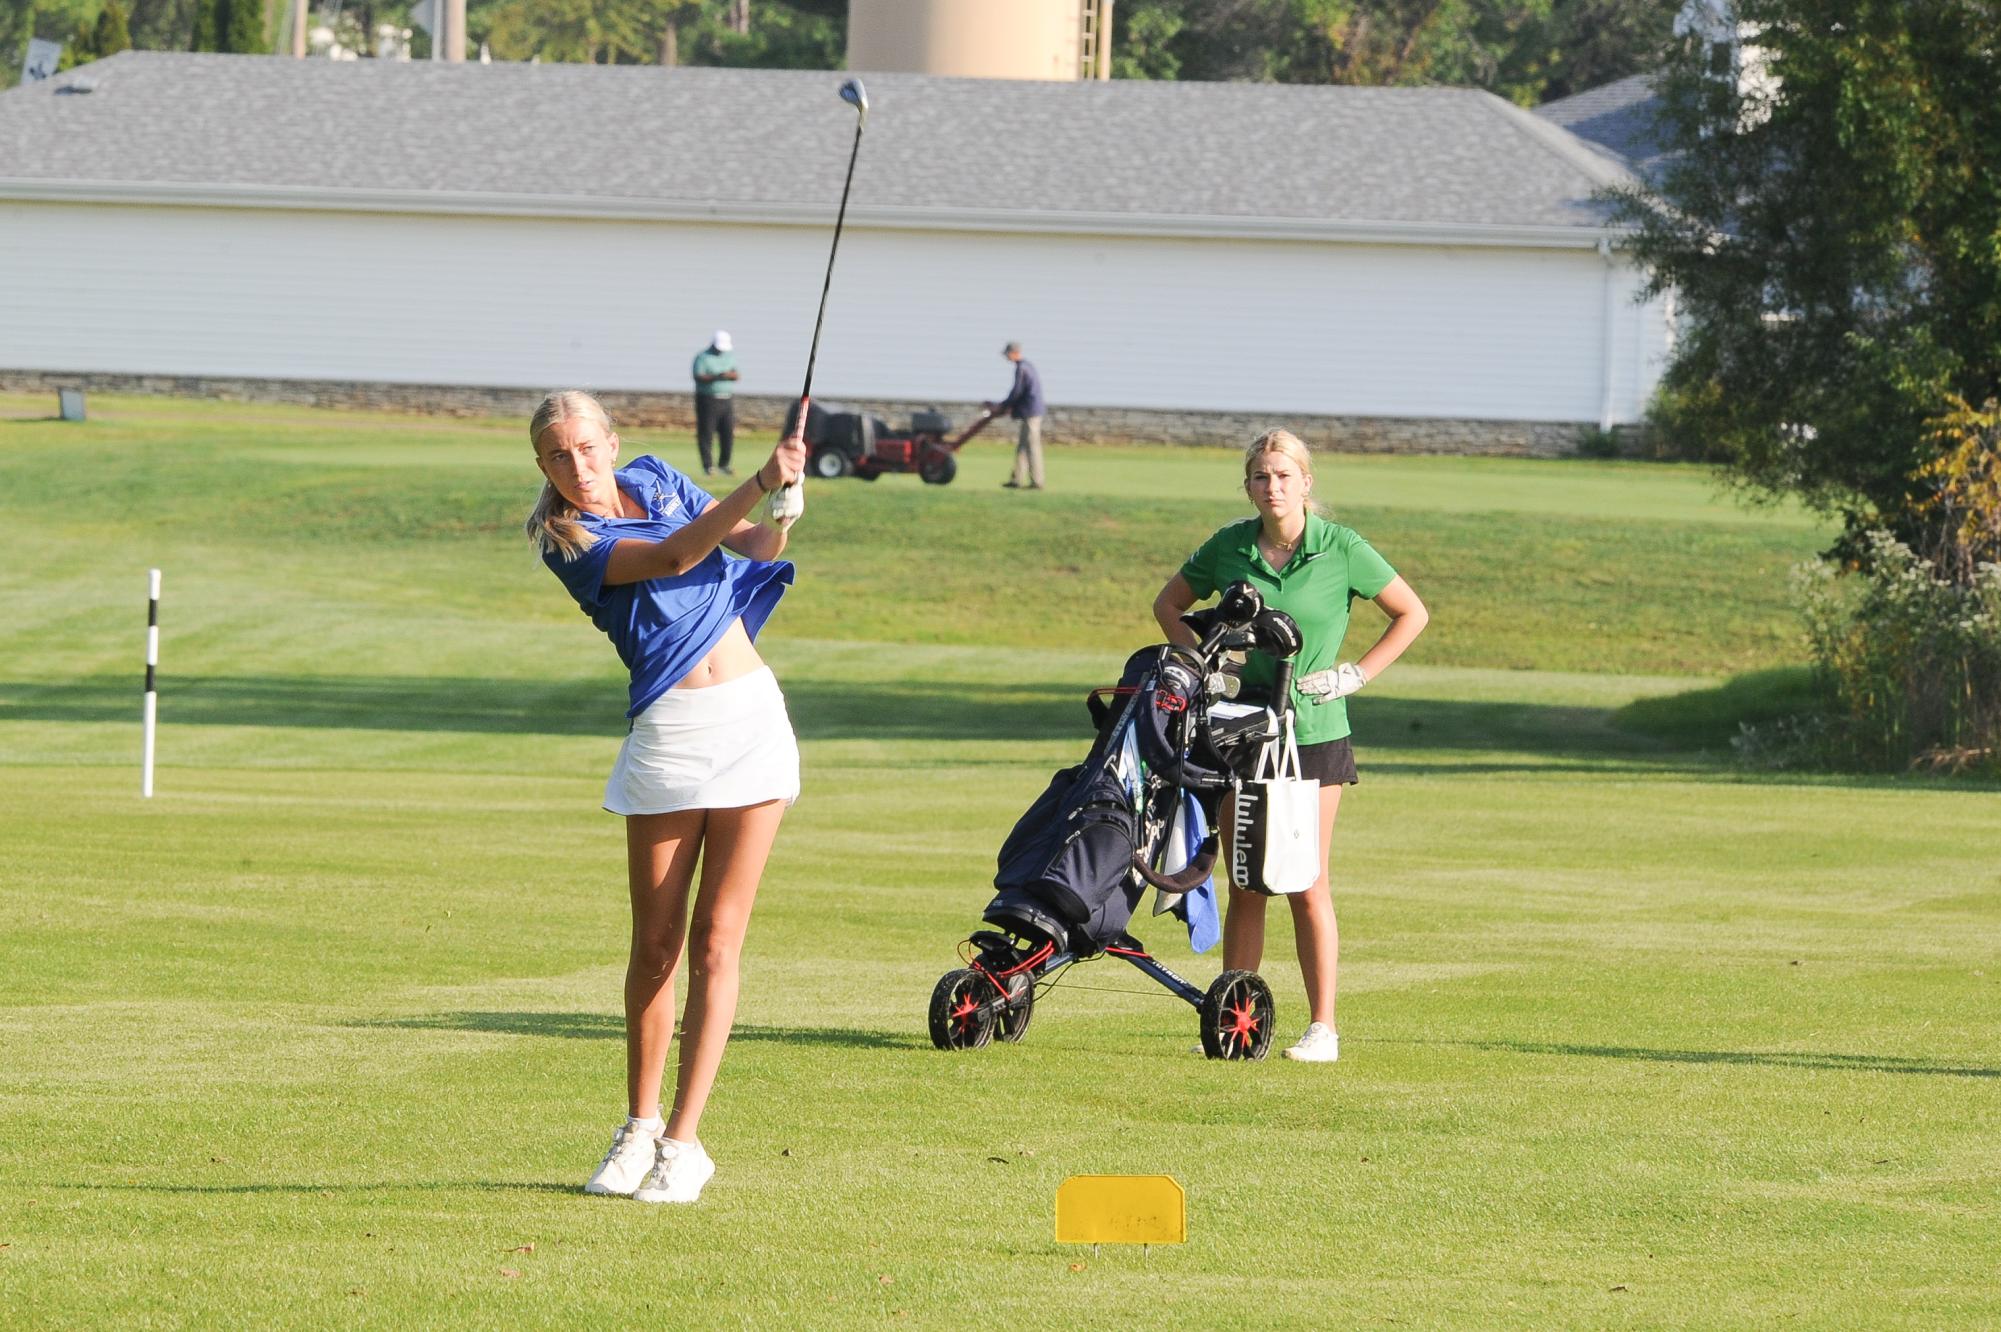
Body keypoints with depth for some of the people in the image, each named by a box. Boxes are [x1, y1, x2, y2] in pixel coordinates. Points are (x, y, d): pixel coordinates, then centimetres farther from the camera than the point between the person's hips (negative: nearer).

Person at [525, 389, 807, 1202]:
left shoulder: (656, 481, 8)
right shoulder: (569, 544, -7)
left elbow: (754, 550, 13)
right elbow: (673, 556, -22)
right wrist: (760, 484, -32)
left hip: (751, 716, 3)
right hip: (666, 731, -3)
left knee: (716, 941, -2)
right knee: (656, 943, 0)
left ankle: (683, 1142, -1)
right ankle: (639, 1127, 17)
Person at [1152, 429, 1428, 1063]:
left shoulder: (1341, 549, -7)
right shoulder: (1228, 547, 1)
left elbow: (1412, 613, 3)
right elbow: (1168, 603, 17)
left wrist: (1358, 673, -4)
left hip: (1313, 731, -3)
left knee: (1307, 884, -4)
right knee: (1244, 884, 7)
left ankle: (1322, 1027, 2)